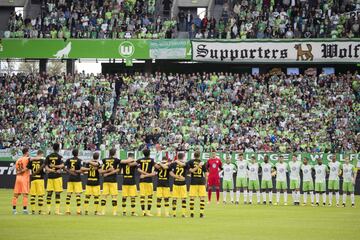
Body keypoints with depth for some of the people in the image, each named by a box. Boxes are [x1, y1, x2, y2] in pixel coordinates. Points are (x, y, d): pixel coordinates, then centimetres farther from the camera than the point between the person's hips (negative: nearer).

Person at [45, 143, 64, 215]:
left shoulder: (48, 157, 7)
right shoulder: (59, 157, -4)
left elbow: (46, 167, -1)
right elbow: (62, 165, -18)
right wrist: (56, 166, -15)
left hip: (50, 176, 4)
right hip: (57, 176, -4)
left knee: (49, 193, 6)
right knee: (57, 193, -2)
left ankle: (48, 209, 4)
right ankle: (57, 210, -5)